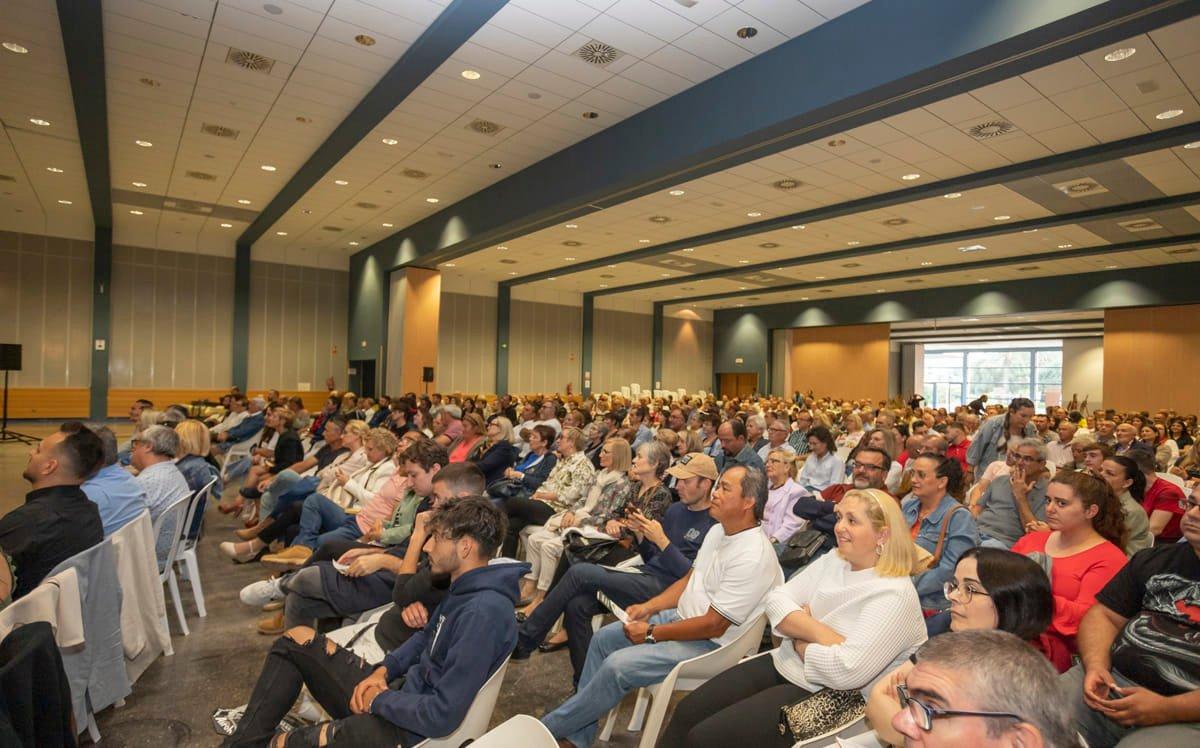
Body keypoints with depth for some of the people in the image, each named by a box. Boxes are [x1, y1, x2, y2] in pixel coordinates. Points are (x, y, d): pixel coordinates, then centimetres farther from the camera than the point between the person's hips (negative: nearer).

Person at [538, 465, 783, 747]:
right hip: (681, 617, 9)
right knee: (604, 637, 4)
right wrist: (648, 607, 1)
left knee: (617, 665, -19)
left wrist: (652, 633, -17)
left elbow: (714, 626, -25)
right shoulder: (718, 531, 3)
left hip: (711, 644, -9)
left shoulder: (753, 556, -27)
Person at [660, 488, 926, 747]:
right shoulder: (832, 561, 4)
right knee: (686, 713, -2)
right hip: (781, 665, 7)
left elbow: (848, 671, -29)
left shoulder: (895, 595, -18)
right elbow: (777, 600, -2)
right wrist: (820, 633, -19)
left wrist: (799, 637, -11)